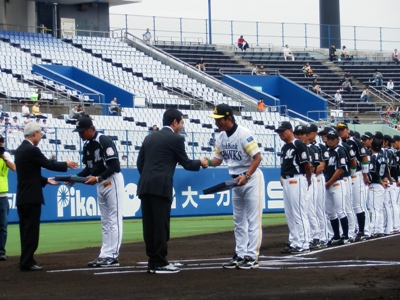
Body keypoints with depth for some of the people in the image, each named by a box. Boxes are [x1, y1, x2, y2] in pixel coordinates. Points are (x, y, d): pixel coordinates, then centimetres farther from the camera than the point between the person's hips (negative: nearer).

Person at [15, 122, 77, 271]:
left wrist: (45, 180, 26)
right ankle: (27, 262, -6)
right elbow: (49, 164, -12)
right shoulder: (32, 150, -15)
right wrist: (66, 164, 3)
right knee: (31, 230, -6)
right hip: (31, 197, -9)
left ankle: (26, 261, 13)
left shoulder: (20, 150, 13)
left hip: (22, 197, 9)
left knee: (26, 231, 11)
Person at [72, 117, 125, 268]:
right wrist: (77, 177, -1)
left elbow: (114, 166, -21)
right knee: (105, 222, 11)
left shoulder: (104, 141, -17)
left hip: (113, 181, -9)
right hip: (100, 184, 9)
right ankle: (105, 255, 14)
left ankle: (112, 256, -7)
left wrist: (98, 178, -27)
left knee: (114, 220, -6)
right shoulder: (87, 145, 8)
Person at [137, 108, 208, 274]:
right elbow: (186, 163, 5)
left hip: (144, 186, 7)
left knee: (149, 225, 8)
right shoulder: (175, 139, -1)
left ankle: (152, 261, 11)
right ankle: (160, 263, -3)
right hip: (161, 186, -7)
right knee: (161, 225, -4)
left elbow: (140, 163, 17)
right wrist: (200, 162, 23)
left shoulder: (149, 137, 18)